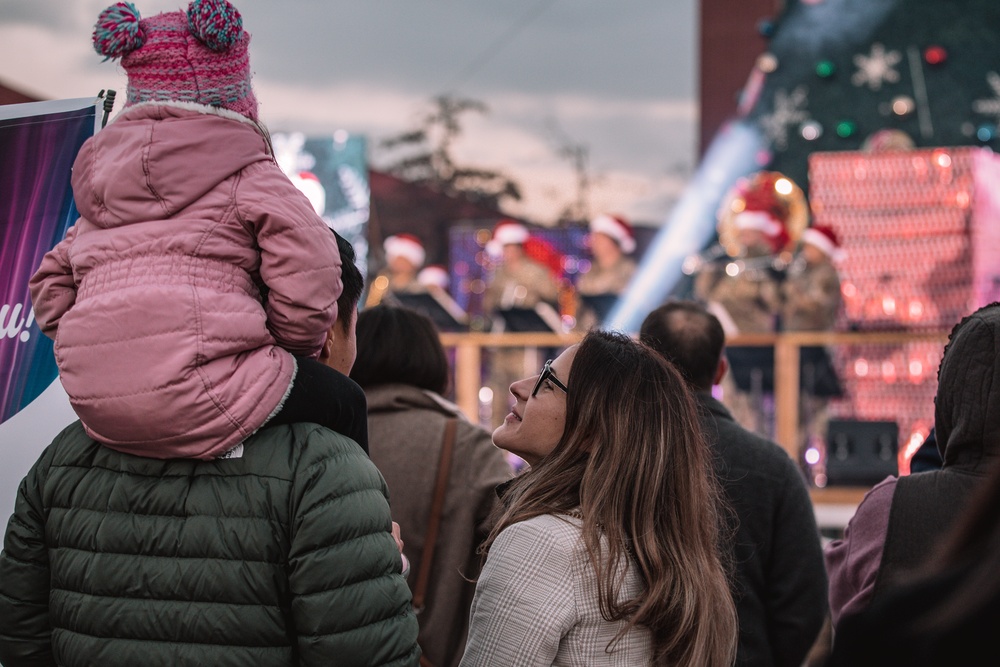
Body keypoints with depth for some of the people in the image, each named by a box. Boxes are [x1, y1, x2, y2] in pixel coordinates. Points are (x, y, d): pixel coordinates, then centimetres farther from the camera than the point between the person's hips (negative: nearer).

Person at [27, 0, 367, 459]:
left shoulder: (97, 181, 23)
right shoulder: (249, 179, 1)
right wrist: (294, 349, 12)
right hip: (199, 398, -7)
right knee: (341, 402, 16)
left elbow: (51, 288, 25)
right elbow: (308, 296, -8)